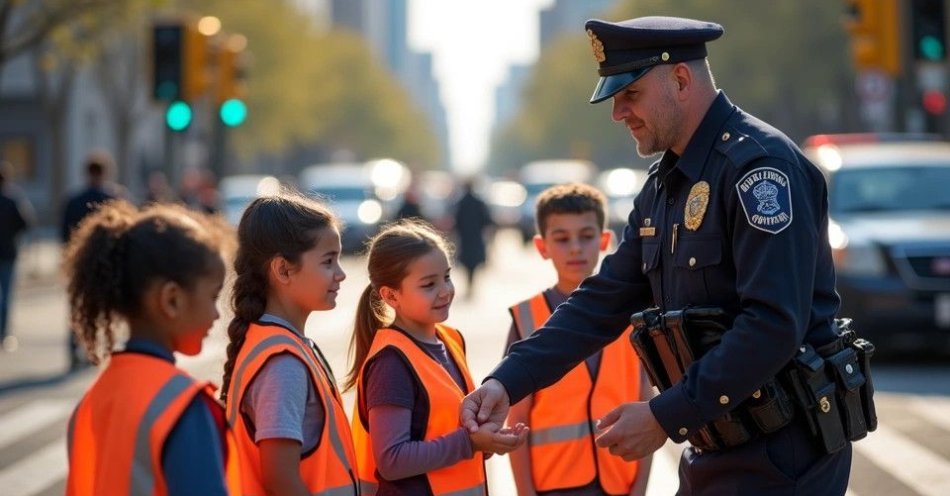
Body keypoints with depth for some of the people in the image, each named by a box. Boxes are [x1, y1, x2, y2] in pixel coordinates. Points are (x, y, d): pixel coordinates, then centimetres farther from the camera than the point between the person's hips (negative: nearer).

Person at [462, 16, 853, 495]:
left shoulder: (759, 164, -17)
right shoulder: (664, 186, 12)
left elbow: (774, 325, -26)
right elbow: (602, 303, 12)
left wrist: (666, 416, -24)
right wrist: (507, 381, 0)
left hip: (781, 455, -9)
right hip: (713, 454, 9)